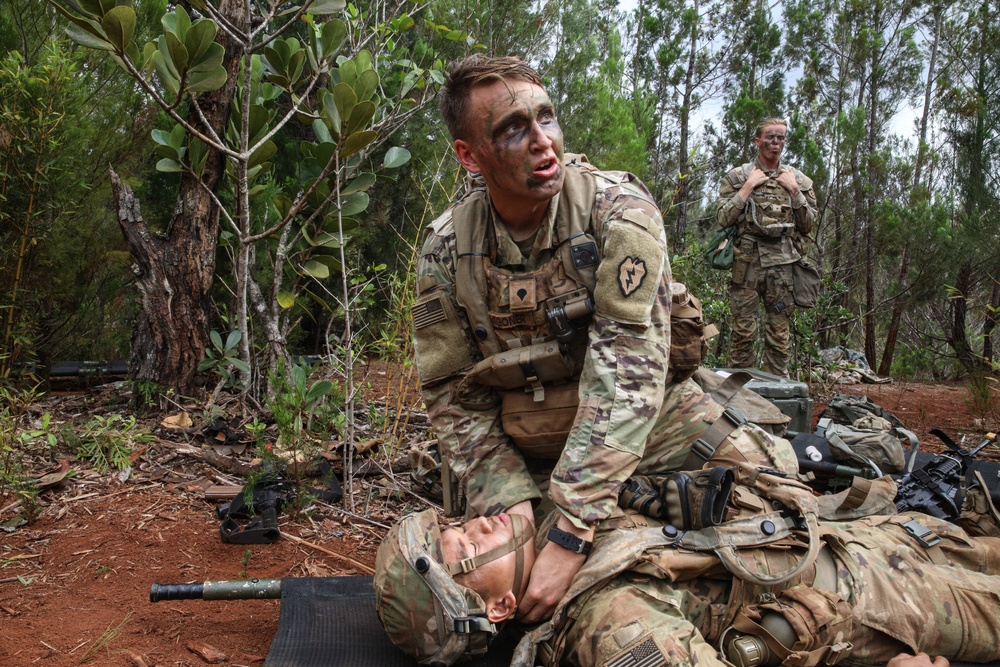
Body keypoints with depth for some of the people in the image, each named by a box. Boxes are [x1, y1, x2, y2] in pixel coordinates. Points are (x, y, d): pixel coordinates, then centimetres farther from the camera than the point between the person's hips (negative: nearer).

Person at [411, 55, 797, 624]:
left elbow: (627, 365, -28)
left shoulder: (618, 209, -19)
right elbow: (453, 391, -3)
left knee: (770, 477, -20)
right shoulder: (447, 250, -9)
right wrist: (507, 497, -19)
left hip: (645, 419, -2)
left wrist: (572, 534, -34)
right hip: (527, 444, 3)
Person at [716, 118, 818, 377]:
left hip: (784, 263, 2)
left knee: (780, 333, 4)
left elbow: (809, 224, 10)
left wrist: (794, 190, 0)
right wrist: (749, 186, -5)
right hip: (747, 261, -2)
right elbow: (723, 217, -2)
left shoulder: (799, 179, 14)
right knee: (743, 329, -1)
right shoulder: (738, 176, 7)